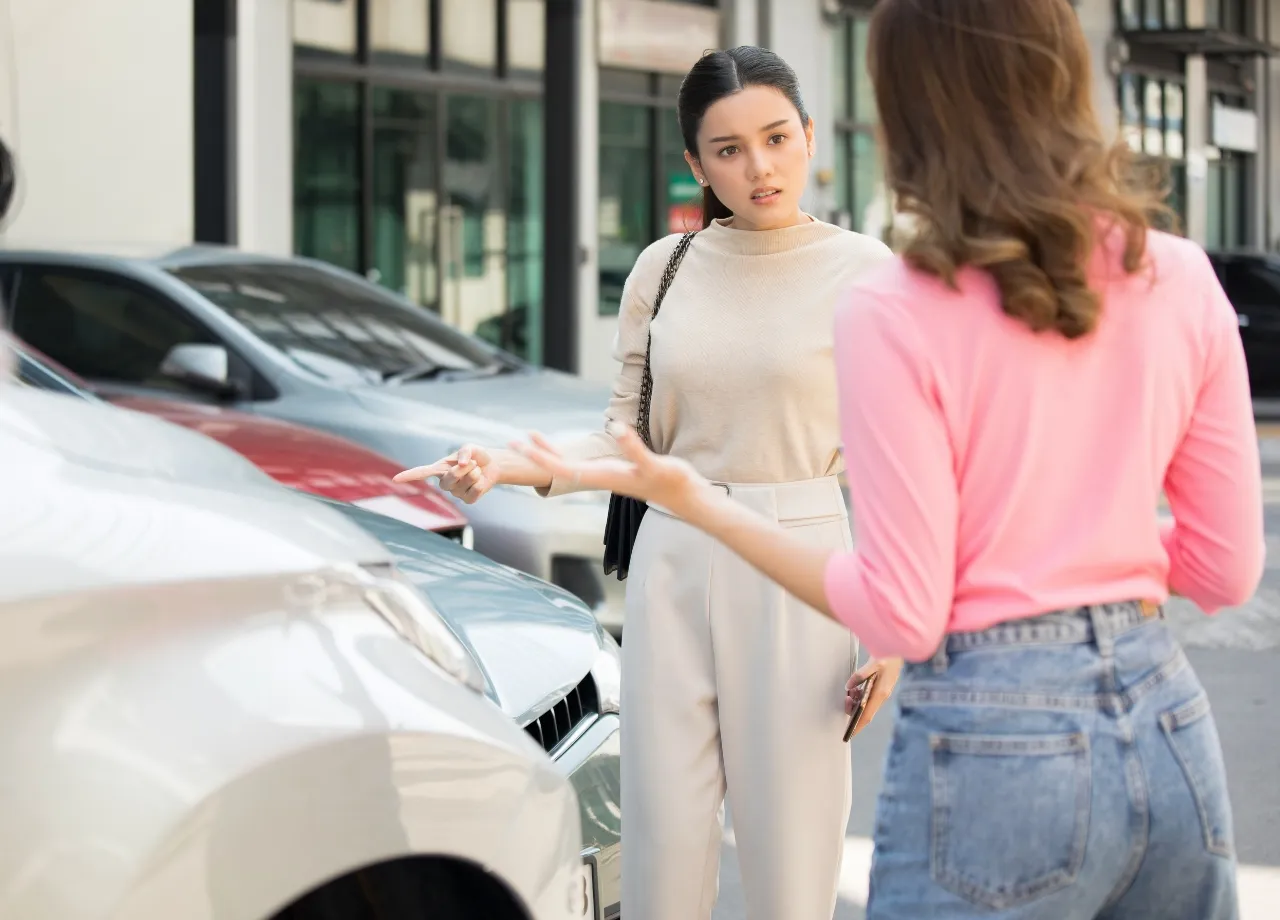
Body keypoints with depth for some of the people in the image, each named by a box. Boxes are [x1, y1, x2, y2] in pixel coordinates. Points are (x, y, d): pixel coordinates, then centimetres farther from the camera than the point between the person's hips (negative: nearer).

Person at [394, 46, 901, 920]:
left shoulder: (862, 272, -3)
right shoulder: (663, 270, 8)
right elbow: (627, 439, 11)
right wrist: (507, 466, -7)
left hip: (797, 581, -3)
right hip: (674, 565, 3)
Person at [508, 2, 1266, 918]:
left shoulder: (896, 314, -10)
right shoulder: (1180, 277, 3)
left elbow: (904, 616, -10)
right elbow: (1227, 569, 6)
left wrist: (691, 498, -2)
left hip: (995, 740, -5)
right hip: (1171, 728, 5)